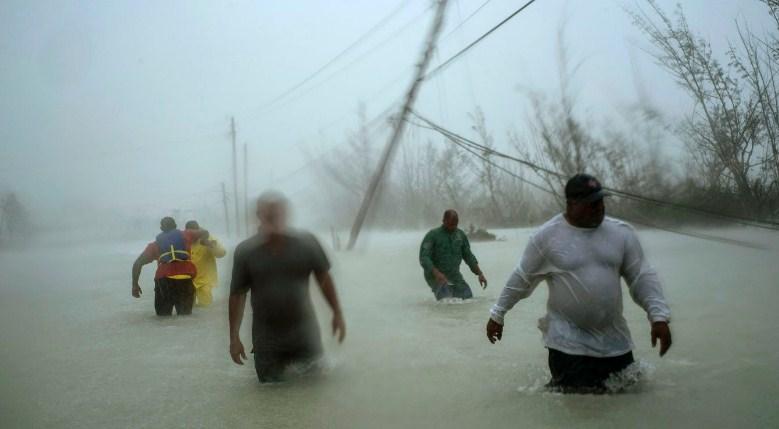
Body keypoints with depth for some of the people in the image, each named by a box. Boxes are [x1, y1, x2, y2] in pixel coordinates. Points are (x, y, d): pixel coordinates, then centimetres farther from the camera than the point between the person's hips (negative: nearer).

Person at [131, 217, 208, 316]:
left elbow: (137, 263, 12)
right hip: (186, 280, 0)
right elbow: (205, 233, 34)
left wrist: (135, 285, 18)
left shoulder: (155, 244, 21)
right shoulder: (185, 235, 20)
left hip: (164, 280, 0)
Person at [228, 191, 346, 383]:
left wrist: (337, 313, 4)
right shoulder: (245, 252, -7)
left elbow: (323, 278, 5)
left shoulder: (306, 242, -5)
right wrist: (234, 337, -4)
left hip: (305, 334, 1)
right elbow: (237, 295, -3)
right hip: (266, 340, 0)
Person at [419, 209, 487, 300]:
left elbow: (468, 256, 16)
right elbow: (424, 258, -16)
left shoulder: (460, 235, 9)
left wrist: (480, 274, 5)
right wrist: (437, 273, -31)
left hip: (455, 276, 5)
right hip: (436, 276, -5)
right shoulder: (432, 235, -8)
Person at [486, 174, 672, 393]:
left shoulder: (621, 232, -2)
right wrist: (497, 314, 4)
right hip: (568, 340, -4)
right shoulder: (547, 235, -10)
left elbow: (642, 277, 1)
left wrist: (659, 316, -10)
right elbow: (521, 279, 0)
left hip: (614, 340, 4)